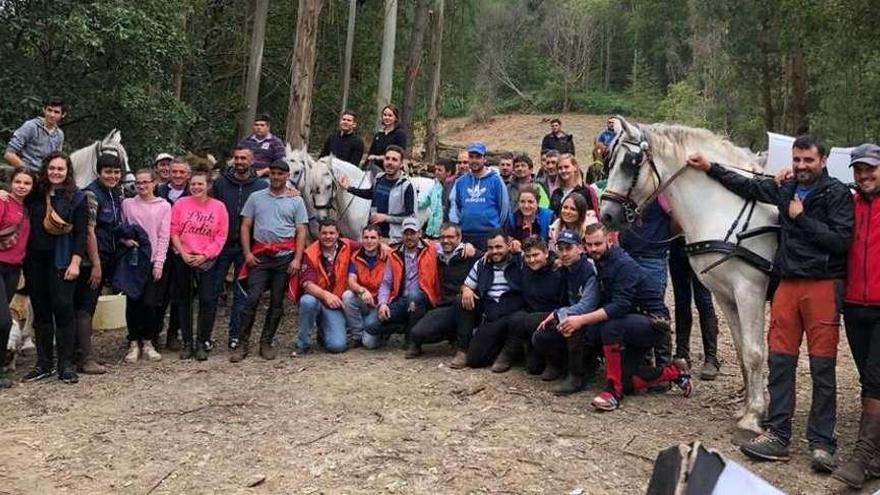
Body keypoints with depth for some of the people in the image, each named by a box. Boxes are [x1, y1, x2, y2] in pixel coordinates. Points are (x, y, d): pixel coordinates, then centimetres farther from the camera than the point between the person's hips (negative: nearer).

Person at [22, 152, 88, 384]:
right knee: (41, 312, 8)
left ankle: (66, 365, 2)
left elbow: (81, 233, -4)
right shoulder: (34, 195, 10)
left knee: (63, 310, -5)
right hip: (35, 261, 4)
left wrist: (75, 262, -11)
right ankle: (44, 363, 16)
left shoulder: (77, 197, 0)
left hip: (61, 262, -4)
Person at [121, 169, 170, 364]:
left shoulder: (163, 206, 4)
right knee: (132, 302, 0)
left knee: (149, 303, -4)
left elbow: (164, 236, 1)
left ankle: (147, 342, 11)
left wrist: (159, 262, -4)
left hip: (153, 261, -1)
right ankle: (134, 343, 11)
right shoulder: (127, 204, 8)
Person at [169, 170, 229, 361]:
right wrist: (183, 253, -8)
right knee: (183, 300, 8)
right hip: (182, 258, 2)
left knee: (208, 300, -9)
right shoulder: (181, 204, 2)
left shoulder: (218, 207, 0)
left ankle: (202, 343, 4)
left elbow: (221, 236, -2)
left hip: (206, 259, -1)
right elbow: (173, 231, 2)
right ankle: (187, 343, 18)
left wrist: (205, 255, -9)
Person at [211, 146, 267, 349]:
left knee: (241, 294, 7)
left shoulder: (262, 186, 1)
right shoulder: (220, 183, 3)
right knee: (213, 290, 3)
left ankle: (236, 335, 15)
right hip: (221, 244, 0)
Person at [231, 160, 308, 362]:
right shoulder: (256, 197, 10)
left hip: (285, 256, 1)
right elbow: (245, 227, 8)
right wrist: (247, 253, -4)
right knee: (252, 299, -8)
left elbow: (301, 232, 3)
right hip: (260, 255, 0)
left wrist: (297, 259, -7)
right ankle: (243, 344, -2)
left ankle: (266, 343, 15)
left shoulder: (296, 201, 8)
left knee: (277, 303, 5)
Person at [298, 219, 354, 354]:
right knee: (307, 301, -39)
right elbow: (307, 284, -24)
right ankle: (303, 344, -15)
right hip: (316, 298, -1)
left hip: (335, 303, 2)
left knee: (338, 346, -15)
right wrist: (325, 295, -42)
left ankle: (325, 330, 24)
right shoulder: (310, 253, -13)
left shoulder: (347, 246, -6)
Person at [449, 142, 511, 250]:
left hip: (490, 235, -3)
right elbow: (454, 206, 15)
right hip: (465, 235, 4)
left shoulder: (495, 180, 0)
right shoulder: (460, 182, 11)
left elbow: (504, 206, 2)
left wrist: (496, 228, 5)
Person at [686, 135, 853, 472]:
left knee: (822, 367, -2)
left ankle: (821, 443, 6)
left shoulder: (837, 194, -3)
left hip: (822, 286, -5)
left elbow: (841, 240, -14)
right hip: (787, 285, 6)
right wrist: (711, 169, 24)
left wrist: (801, 218, -10)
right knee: (779, 361, 5)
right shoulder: (786, 191, 14)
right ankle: (777, 435, 11)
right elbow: (748, 186, 27)